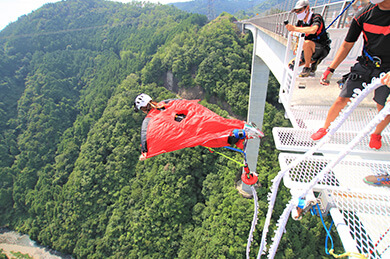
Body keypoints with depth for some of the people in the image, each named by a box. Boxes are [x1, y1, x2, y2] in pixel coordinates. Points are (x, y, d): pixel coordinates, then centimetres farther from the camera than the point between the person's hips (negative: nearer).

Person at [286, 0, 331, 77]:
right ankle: (313, 61, 14)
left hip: (322, 49, -7)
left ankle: (307, 68, -21)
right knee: (291, 65, 0)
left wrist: (295, 29, -39)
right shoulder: (300, 21, 2)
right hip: (311, 50, 8)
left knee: (306, 43, -39)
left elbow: (313, 30, -42)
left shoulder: (316, 17, -19)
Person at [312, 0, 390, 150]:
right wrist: (330, 70, -6)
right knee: (342, 100, -3)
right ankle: (325, 129, 17)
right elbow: (347, 45, 0)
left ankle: (376, 134, 34)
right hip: (365, 66, 1)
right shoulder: (363, 16, -8)